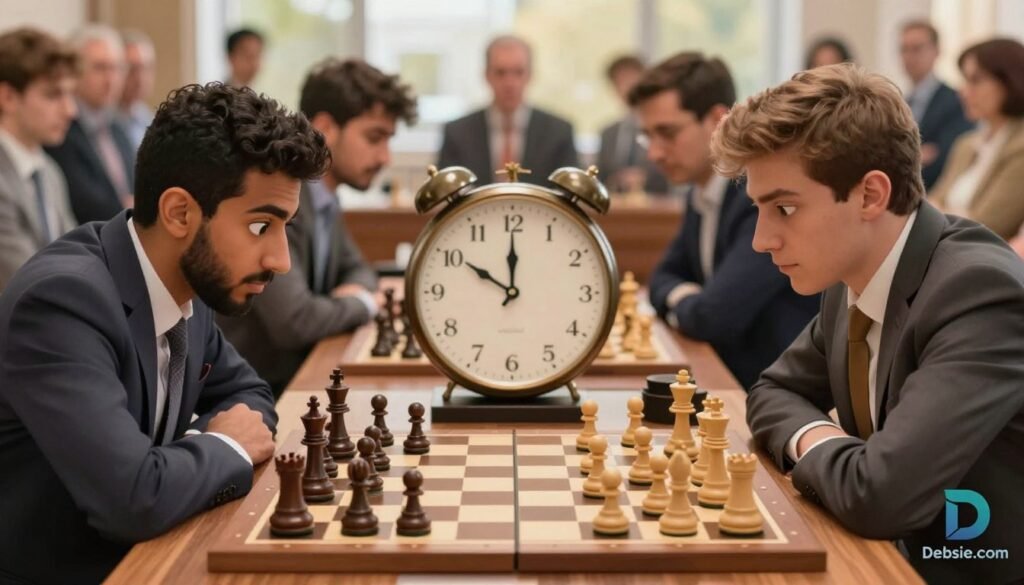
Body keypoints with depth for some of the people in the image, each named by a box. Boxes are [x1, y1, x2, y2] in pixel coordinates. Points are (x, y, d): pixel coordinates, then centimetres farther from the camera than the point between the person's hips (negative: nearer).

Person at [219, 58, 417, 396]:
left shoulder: (321, 195, 6)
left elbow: (356, 269, 23)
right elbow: (294, 322, -29)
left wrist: (355, 292, 0)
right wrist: (361, 304, -11)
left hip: (293, 380, 8)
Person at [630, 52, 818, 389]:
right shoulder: (702, 193, 8)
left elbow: (714, 316, -25)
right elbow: (665, 278, 19)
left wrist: (679, 305, -3)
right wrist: (685, 298, -4)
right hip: (733, 388, 8)